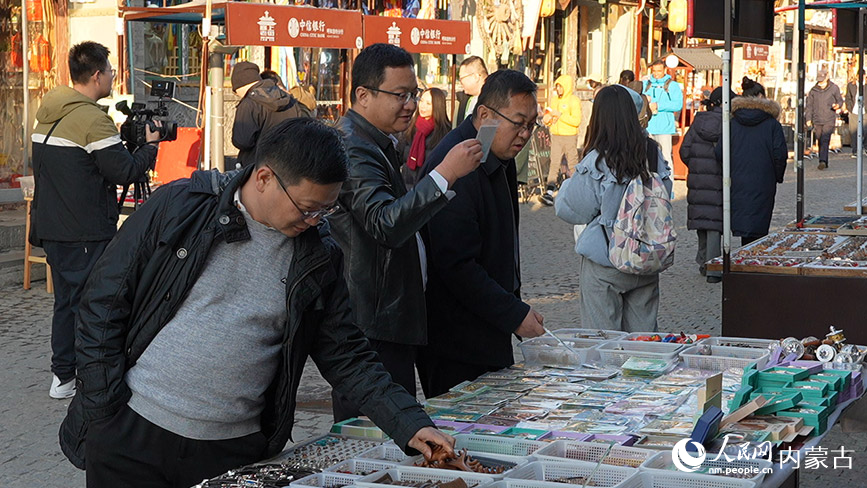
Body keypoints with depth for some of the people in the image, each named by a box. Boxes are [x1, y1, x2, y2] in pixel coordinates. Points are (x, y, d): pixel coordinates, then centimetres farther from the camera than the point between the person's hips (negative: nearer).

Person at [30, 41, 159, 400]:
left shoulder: (47, 114, 10)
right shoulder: (92, 119, -17)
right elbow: (124, 171, -17)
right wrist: (150, 146, -2)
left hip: (51, 228, 8)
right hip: (86, 232, -8)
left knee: (66, 299, 16)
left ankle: (63, 376, 21)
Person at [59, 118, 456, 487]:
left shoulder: (317, 256, 2)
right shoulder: (178, 207, -6)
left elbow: (347, 357, 6)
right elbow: (103, 303, -2)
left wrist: (410, 424, -5)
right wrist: (103, 414, -6)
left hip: (234, 452, 2)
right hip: (129, 437, -2)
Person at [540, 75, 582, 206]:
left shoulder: (574, 100, -6)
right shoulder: (555, 100, 15)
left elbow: (576, 121, -16)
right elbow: (550, 120, 24)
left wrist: (560, 115, -19)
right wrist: (546, 119, 0)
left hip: (569, 136, -5)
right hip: (556, 136, 5)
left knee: (573, 164, 2)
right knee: (554, 163, -4)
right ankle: (549, 192, -12)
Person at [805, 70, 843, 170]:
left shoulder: (834, 88, 3)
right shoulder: (813, 90, 8)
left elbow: (840, 100, 11)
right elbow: (809, 106, 11)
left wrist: (837, 105, -13)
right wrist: (808, 119, 3)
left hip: (829, 120, -3)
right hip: (817, 121, 3)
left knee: (825, 140, -18)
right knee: (820, 142, 7)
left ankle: (823, 161, -28)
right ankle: (824, 162, 16)